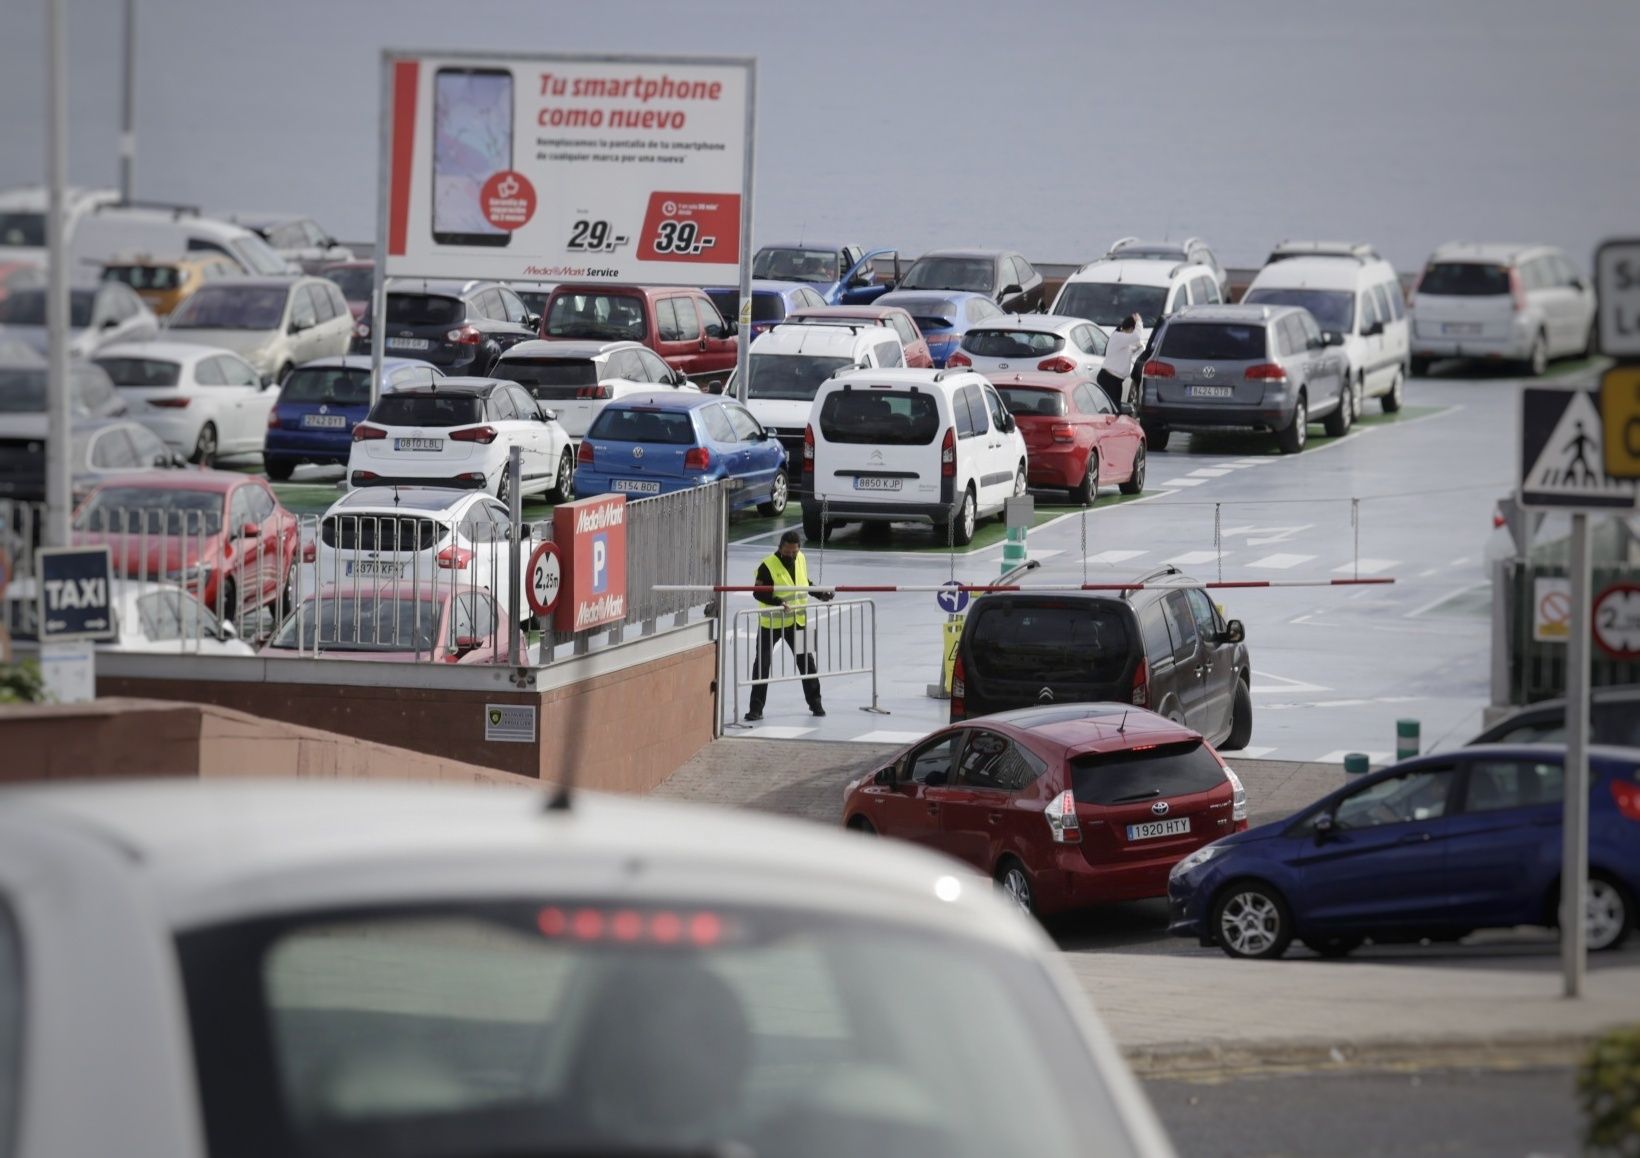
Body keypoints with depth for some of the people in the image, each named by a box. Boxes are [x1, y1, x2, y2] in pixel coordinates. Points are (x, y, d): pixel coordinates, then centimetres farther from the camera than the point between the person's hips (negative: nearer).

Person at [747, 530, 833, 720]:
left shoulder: (801, 559, 1)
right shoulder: (768, 566, -19)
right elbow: (759, 593, -22)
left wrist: (820, 594, 5)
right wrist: (779, 602, -36)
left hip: (796, 621, 5)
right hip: (771, 623, -5)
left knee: (806, 662, 9)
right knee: (762, 665, -3)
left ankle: (814, 702, 22)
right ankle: (756, 708, 3)